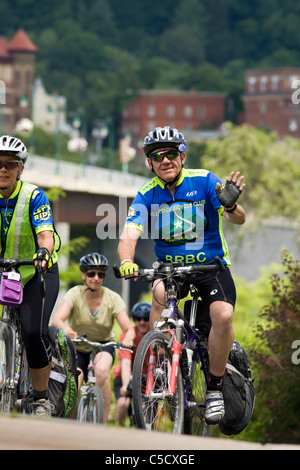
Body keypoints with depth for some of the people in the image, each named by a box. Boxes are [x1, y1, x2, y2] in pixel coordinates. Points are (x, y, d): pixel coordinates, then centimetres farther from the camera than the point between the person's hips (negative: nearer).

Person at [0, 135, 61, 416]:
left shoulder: (34, 197, -15)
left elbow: (46, 234, -27)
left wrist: (44, 251, -50)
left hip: (38, 272, -3)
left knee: (33, 333, -21)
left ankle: (41, 399, -5)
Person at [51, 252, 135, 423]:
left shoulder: (112, 298, -14)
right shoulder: (75, 294, -17)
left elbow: (128, 328, -21)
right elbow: (57, 319, -32)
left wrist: (128, 337, -46)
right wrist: (66, 329, -56)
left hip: (103, 345, 0)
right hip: (78, 349, 0)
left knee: (102, 369, -34)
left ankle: (103, 421, -25)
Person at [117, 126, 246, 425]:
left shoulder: (204, 181, -9)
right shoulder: (147, 194, -4)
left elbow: (239, 220, -17)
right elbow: (129, 235, -15)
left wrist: (230, 205, -42)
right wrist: (126, 262, -37)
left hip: (211, 265, -1)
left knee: (223, 315, -29)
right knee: (159, 292, -34)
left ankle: (215, 387, -9)